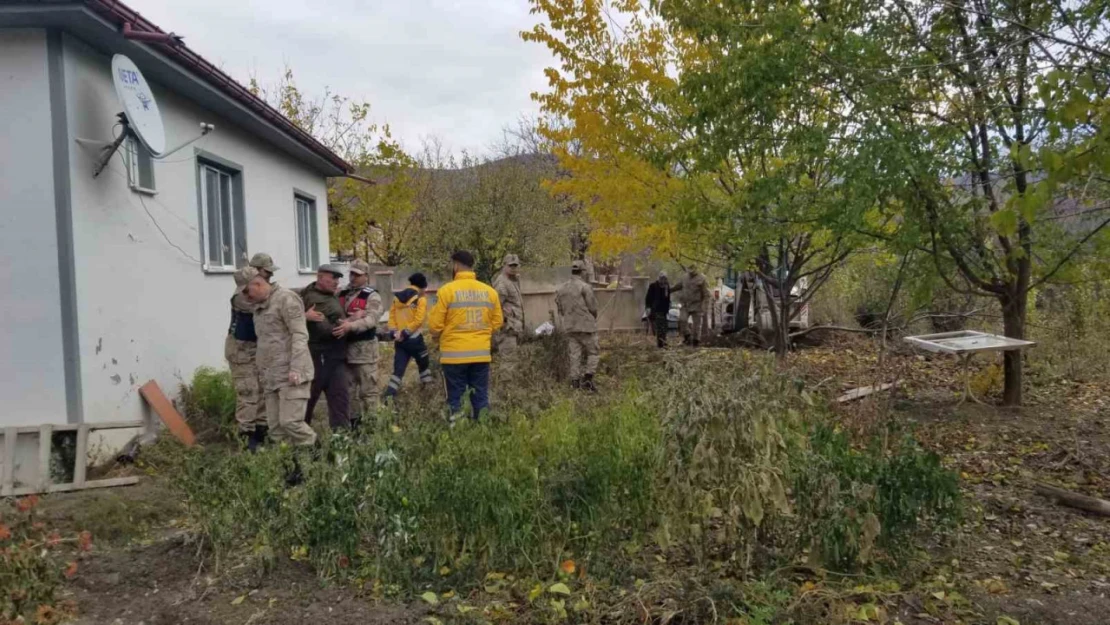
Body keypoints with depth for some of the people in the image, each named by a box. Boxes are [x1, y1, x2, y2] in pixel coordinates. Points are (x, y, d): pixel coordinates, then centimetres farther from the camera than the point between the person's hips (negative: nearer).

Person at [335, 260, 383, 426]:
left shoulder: (372, 296, -5)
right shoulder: (342, 294, 14)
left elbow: (371, 320, -20)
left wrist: (350, 325, -38)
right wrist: (352, 316, -12)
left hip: (364, 348, -6)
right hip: (344, 347, 7)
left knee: (369, 389, -4)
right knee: (349, 388, 16)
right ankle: (353, 422, 28)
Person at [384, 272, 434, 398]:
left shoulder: (397, 297, 11)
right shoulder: (420, 298, -6)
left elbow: (392, 315, 7)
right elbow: (418, 320, -16)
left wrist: (394, 332, 0)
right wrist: (405, 333, -12)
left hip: (399, 339, 5)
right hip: (414, 339, -4)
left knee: (398, 370, 4)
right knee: (423, 365, 18)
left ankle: (389, 397, -7)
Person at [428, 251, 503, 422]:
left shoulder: (447, 290, -8)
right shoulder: (490, 291, 3)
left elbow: (435, 326, -6)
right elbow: (497, 324, 9)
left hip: (454, 355, -3)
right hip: (481, 354, 3)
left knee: (455, 400, 4)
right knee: (481, 398, 10)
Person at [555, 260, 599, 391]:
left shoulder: (561, 288, 6)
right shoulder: (585, 287, -13)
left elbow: (560, 309, 10)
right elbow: (593, 307, -10)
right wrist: (593, 318, 11)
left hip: (570, 327, 5)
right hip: (586, 326, -5)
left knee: (574, 355, 9)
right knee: (593, 352, 5)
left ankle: (575, 382, 8)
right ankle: (588, 378, -6)